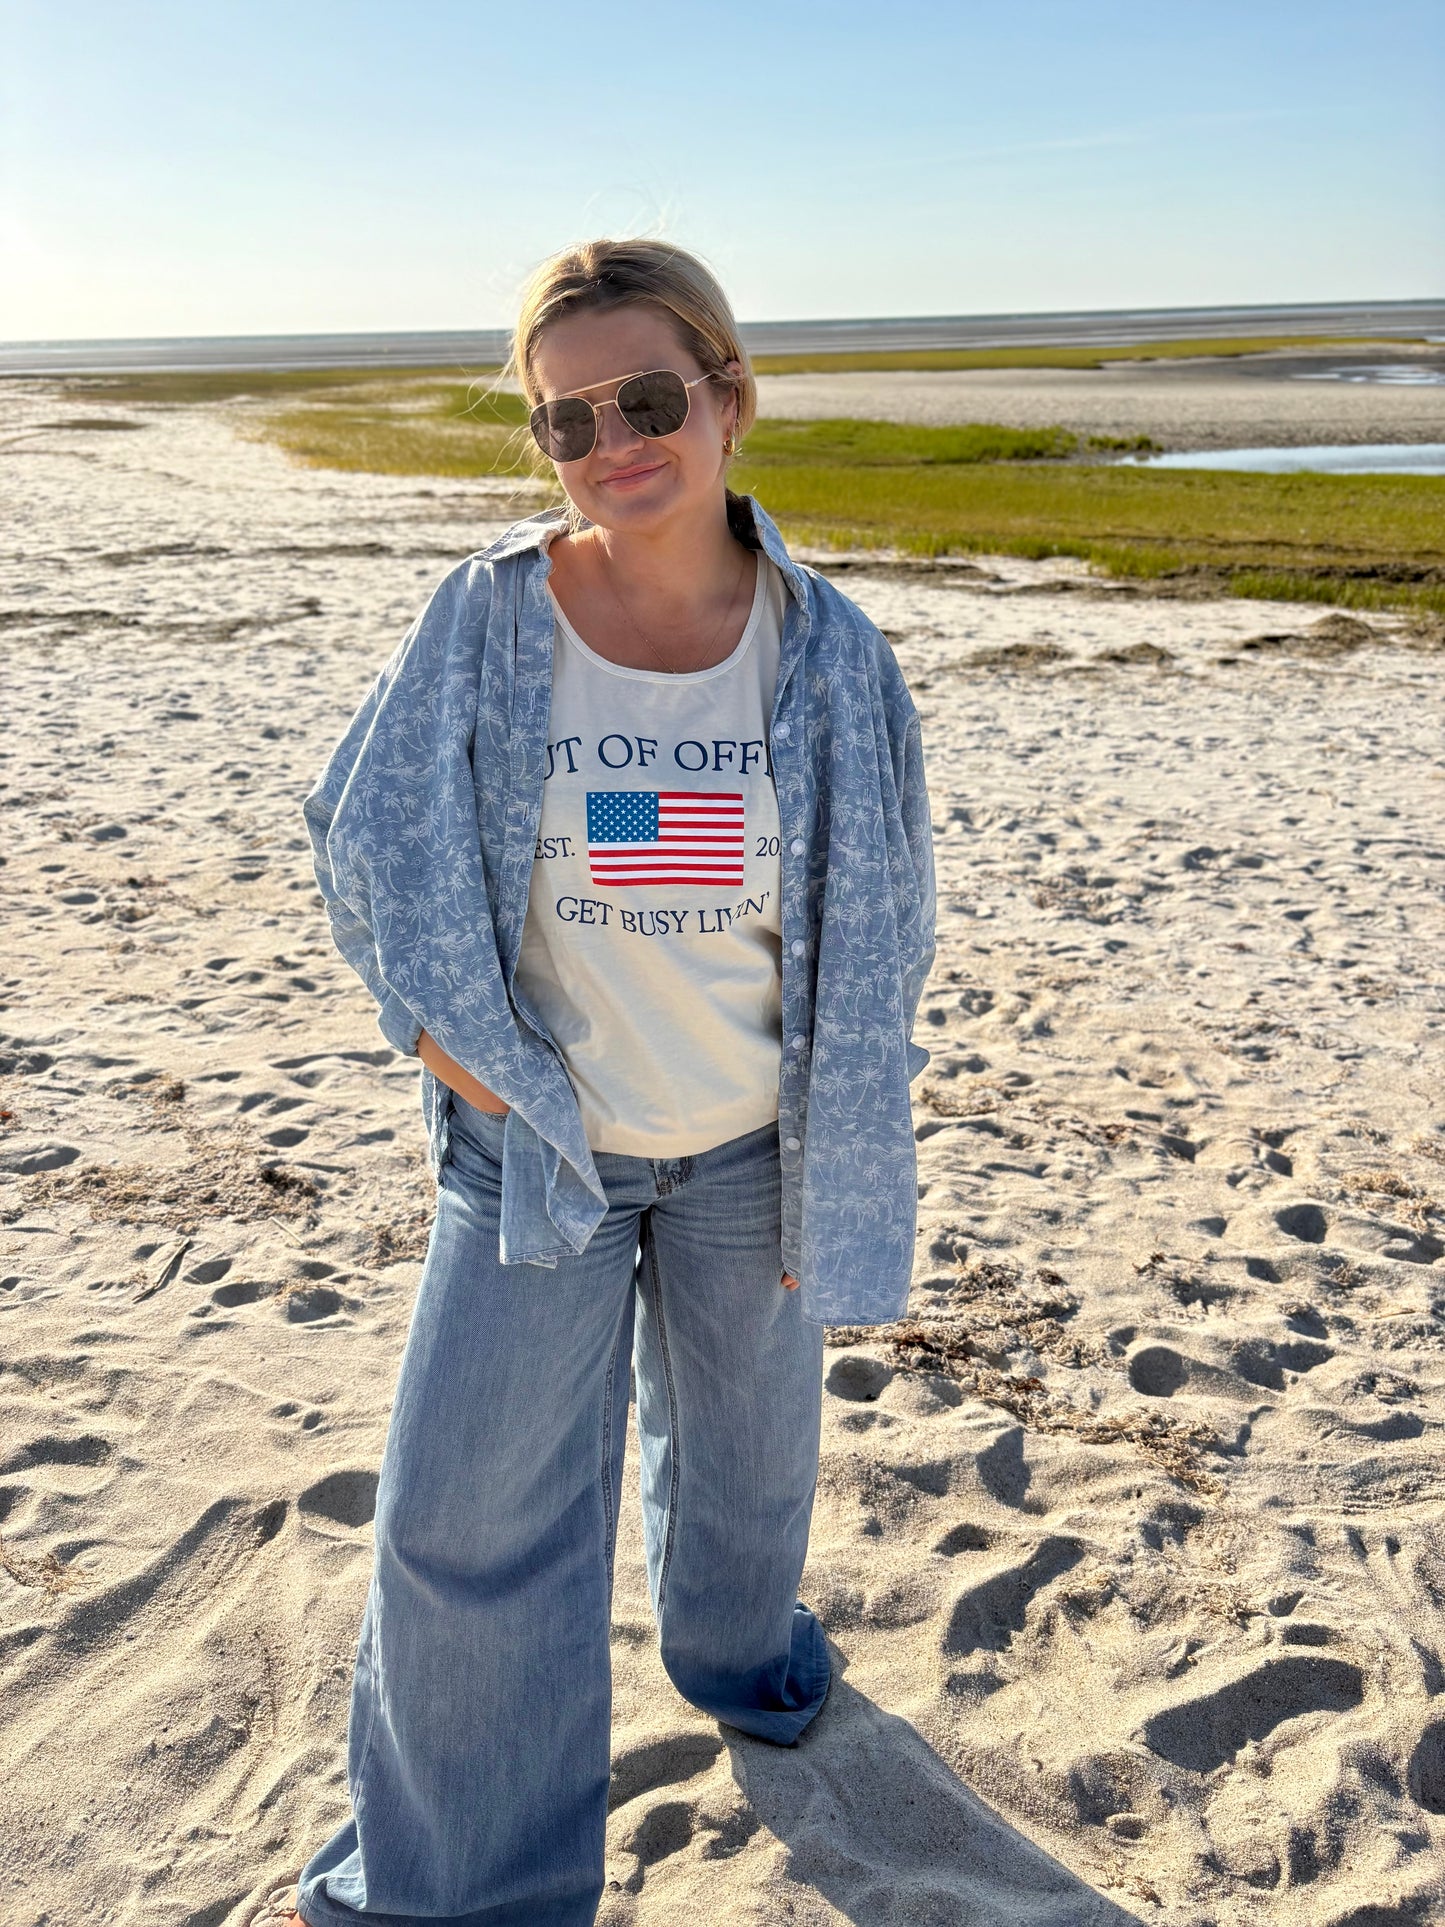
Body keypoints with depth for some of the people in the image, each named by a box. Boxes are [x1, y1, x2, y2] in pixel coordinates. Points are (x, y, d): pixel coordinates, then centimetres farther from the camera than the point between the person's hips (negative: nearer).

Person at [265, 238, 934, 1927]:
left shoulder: (825, 648, -9)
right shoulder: (485, 618, -12)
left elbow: (873, 933, -1)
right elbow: (373, 854, -2)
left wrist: (837, 1150, 1)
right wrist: (467, 1068, -8)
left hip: (749, 1141, 1)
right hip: (536, 1137, -1)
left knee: (747, 1438, 23)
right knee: (466, 1505, 5)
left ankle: (732, 1642, 58)